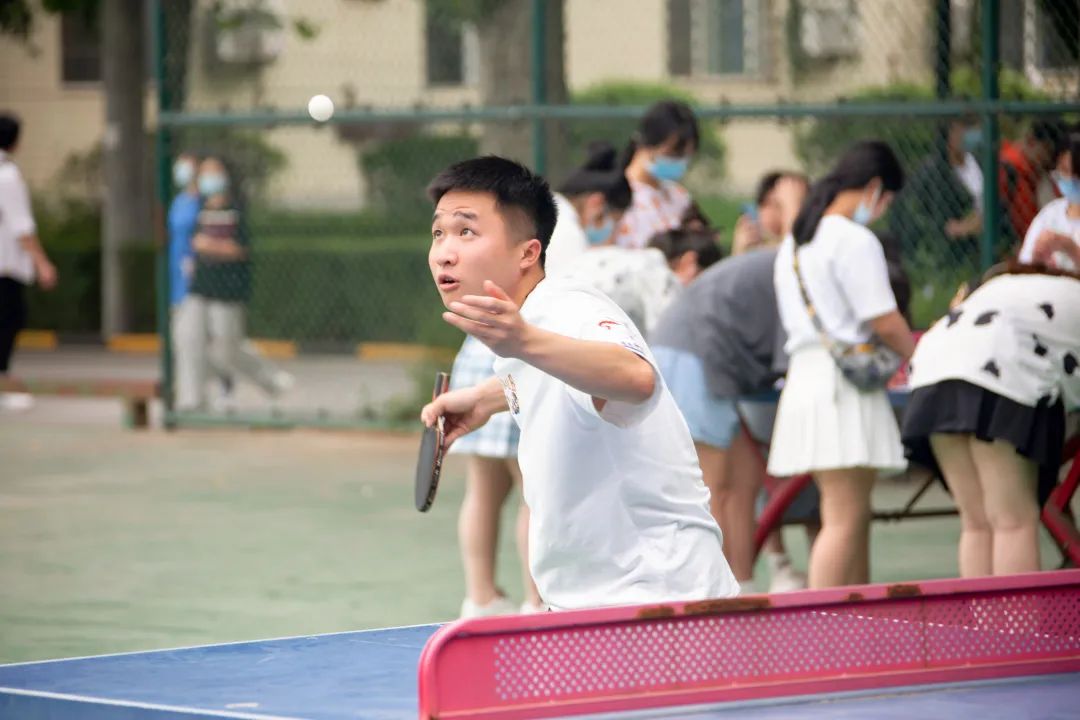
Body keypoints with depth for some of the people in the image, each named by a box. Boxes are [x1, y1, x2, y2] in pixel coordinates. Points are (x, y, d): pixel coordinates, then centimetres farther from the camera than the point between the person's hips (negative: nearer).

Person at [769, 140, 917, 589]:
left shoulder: (793, 243, 18)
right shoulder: (856, 241, -10)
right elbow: (884, 321, -13)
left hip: (803, 377, 9)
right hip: (843, 385, -9)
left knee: (853, 517, 15)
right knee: (843, 520, -11)